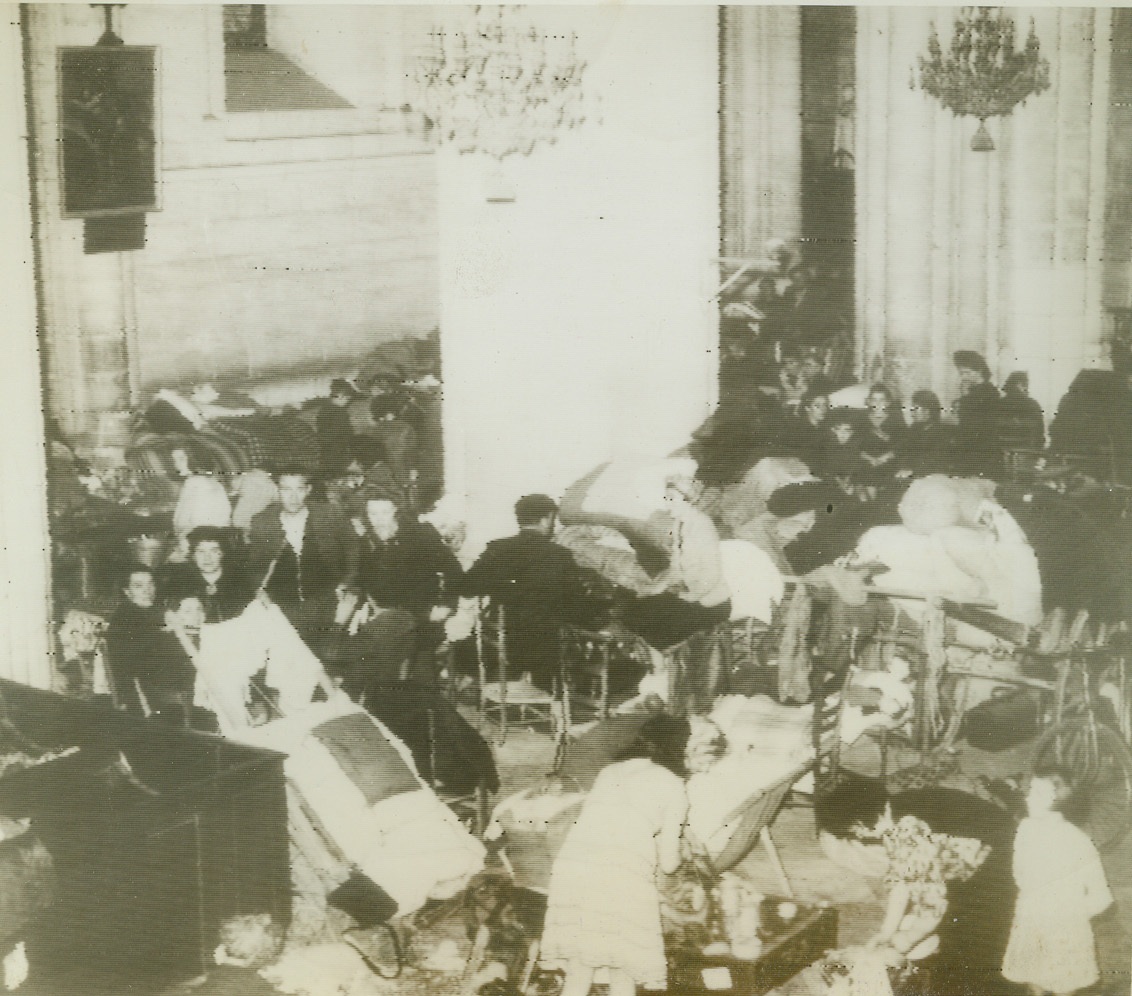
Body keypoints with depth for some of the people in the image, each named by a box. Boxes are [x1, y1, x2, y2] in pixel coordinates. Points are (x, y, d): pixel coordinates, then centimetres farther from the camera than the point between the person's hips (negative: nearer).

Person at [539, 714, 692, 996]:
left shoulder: (609, 772, 24)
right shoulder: (672, 785, 11)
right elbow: (668, 864, 12)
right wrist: (673, 854, 34)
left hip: (571, 867, 4)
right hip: (622, 877, -4)